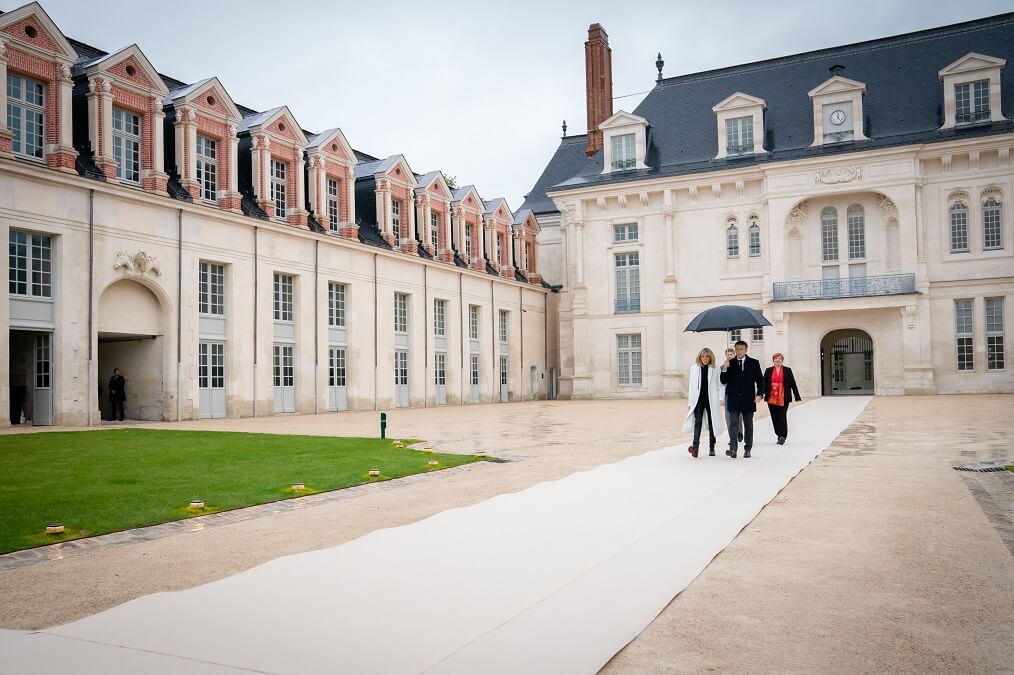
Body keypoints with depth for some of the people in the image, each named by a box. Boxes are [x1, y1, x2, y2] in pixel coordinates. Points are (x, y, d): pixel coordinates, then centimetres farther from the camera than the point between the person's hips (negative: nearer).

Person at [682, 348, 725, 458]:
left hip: (711, 400, 0)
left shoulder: (715, 370, 1)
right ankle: (695, 447, -23)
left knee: (712, 424, 8)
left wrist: (721, 398, -6)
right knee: (697, 422, -13)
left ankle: (712, 448, 18)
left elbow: (719, 385, 4)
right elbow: (691, 385, 8)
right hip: (698, 399, 0)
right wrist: (690, 401, 6)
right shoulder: (694, 368, 6)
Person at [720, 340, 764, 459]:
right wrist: (724, 369, -15)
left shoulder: (754, 363, 3)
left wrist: (760, 394, -11)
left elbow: (760, 380, 3)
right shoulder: (730, 363, 4)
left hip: (748, 399, 1)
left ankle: (747, 449, 18)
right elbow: (723, 381, 1)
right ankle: (733, 449, -11)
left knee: (748, 425, 9)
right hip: (733, 399, 0)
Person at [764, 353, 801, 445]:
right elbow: (764, 384, 6)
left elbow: (793, 384, 6)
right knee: (775, 418, 5)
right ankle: (780, 436, 16)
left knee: (782, 417, -8)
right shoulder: (768, 371, 9)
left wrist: (797, 397, 4)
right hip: (771, 398, 2)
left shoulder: (787, 370, 6)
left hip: (783, 398, -2)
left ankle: (782, 436, -5)